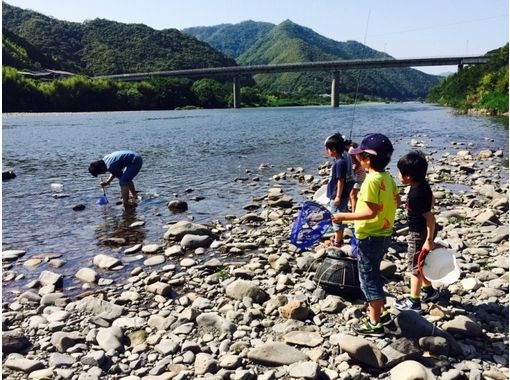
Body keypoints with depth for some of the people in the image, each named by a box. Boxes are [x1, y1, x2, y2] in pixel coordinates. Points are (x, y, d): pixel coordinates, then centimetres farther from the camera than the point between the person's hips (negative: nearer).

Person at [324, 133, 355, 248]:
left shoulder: (340, 162, -23)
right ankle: (339, 238, 32)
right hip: (337, 195, 10)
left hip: (337, 196, -10)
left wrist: (338, 197, -19)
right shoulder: (343, 157, 6)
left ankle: (337, 242, 13)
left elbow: (341, 180, -22)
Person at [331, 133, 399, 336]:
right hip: (384, 234, 9)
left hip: (370, 237, -9)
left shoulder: (371, 180, -23)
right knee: (373, 275, 22)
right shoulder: (387, 177, 3)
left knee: (369, 278, 4)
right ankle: (381, 313, 35)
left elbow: (370, 212, -27)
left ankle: (374, 324, 15)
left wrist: (344, 216, -22)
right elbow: (397, 201, 12)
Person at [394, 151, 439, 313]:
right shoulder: (422, 184, -5)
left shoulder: (416, 195, -32)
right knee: (421, 263, 24)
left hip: (419, 234, -9)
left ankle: (414, 302, 17)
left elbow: (431, 219, -27)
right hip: (422, 231, 9)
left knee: (415, 266, 4)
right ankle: (428, 290, 42)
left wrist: (429, 240, -21)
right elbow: (432, 201, 12)